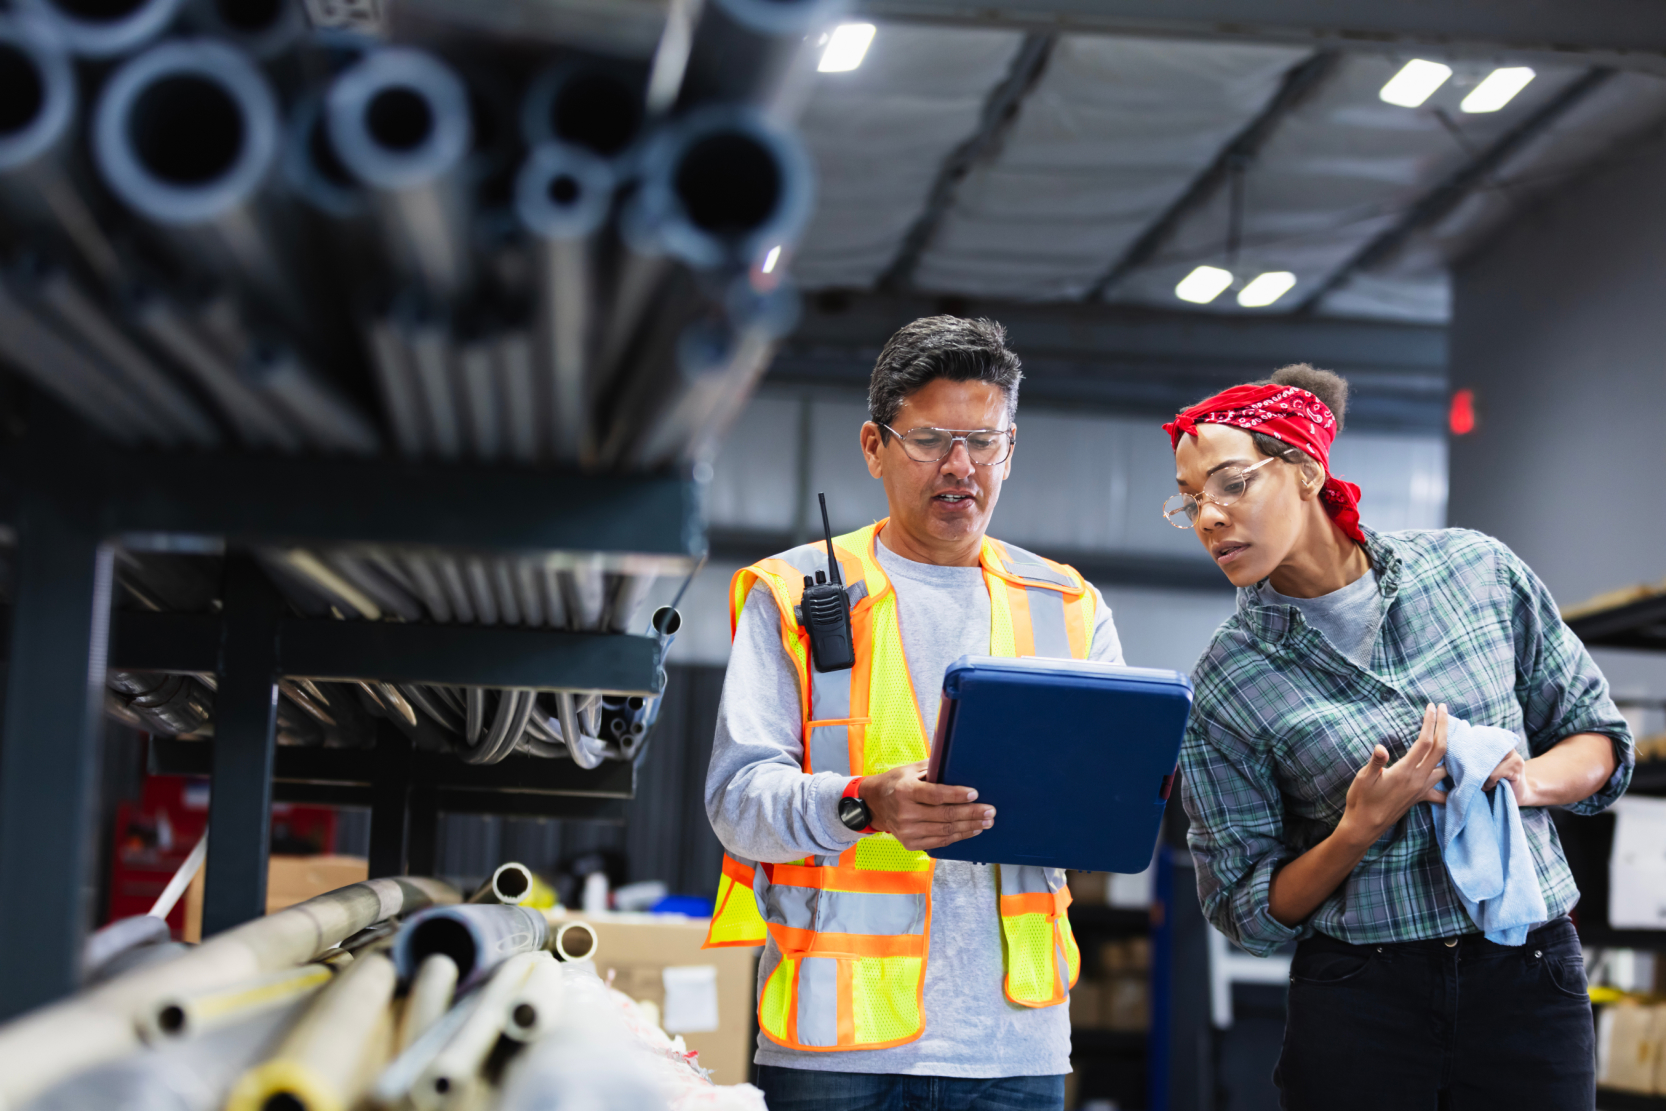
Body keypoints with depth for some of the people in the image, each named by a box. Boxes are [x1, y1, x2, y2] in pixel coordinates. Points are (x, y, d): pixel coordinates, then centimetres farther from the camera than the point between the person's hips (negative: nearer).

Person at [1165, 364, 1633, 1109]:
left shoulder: (1477, 570, -1)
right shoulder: (1227, 683, -5)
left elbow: (1600, 739, 9)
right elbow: (1248, 913, -2)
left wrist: (1527, 781, -12)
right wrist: (1362, 827, -17)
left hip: (1528, 977, 1)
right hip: (1356, 1004, -1)